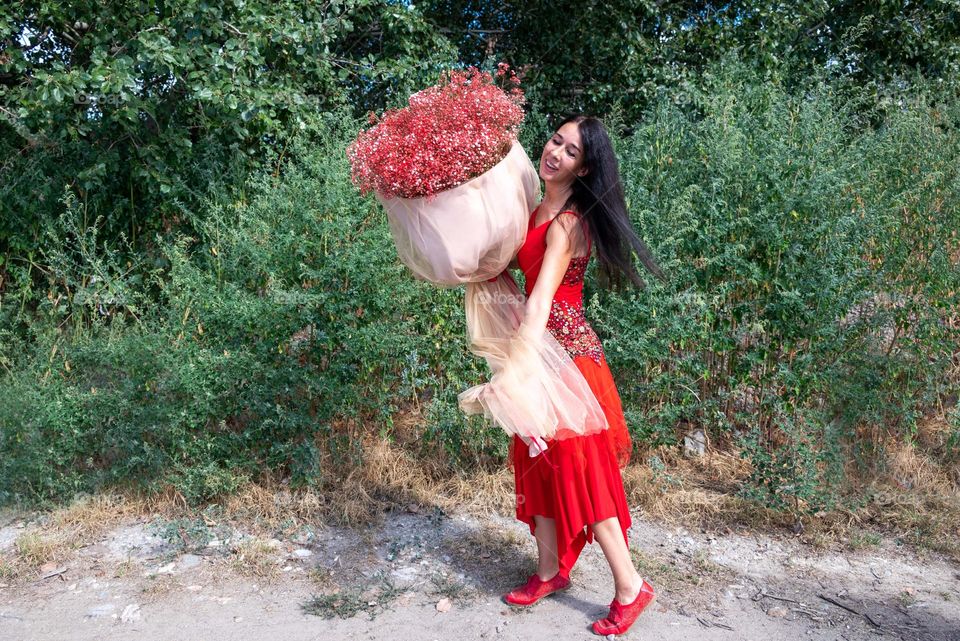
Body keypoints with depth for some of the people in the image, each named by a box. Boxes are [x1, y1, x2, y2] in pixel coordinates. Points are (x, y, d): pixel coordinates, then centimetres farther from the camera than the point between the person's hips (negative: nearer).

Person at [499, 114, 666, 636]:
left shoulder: (567, 224, -19)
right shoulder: (538, 211, 8)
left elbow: (540, 302, -31)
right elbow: (510, 263, 21)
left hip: (565, 353, -9)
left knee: (578, 469, -1)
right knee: (540, 461, 16)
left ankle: (630, 588, 15)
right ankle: (550, 571, 33)